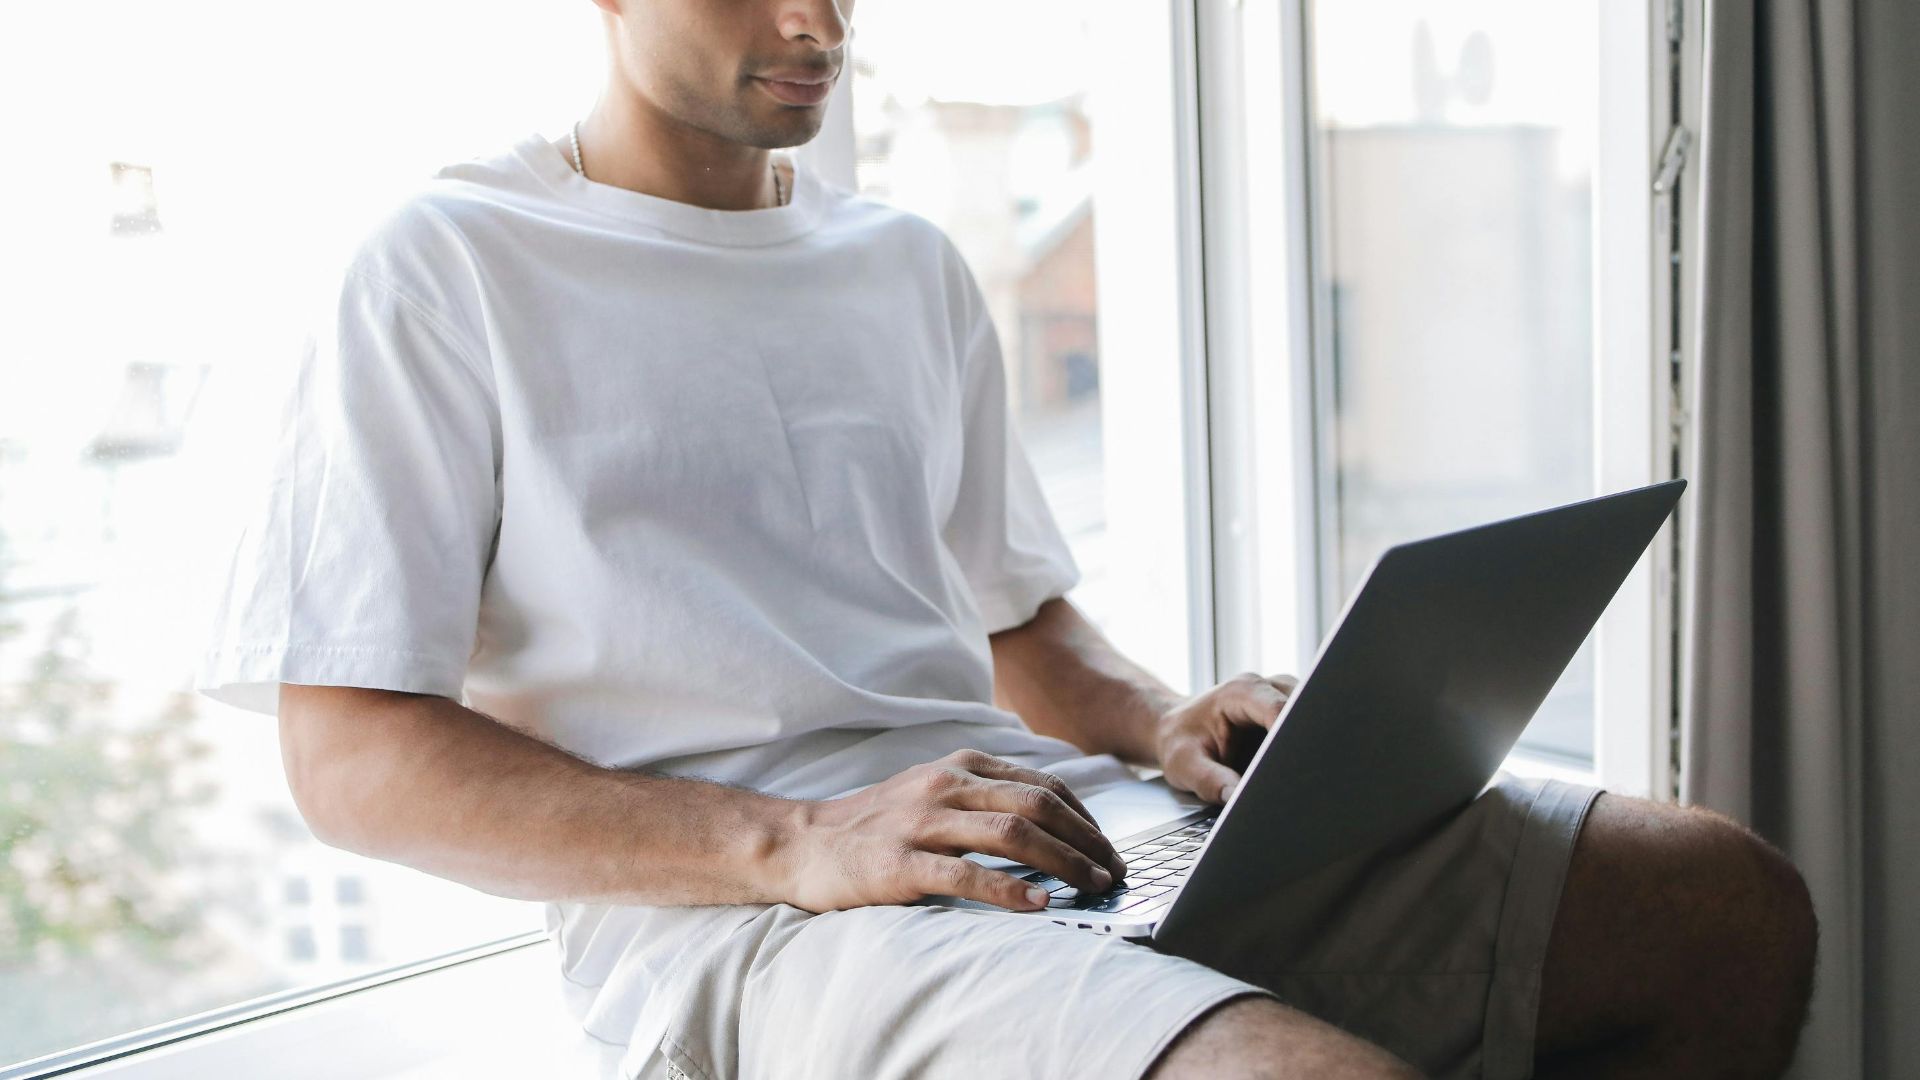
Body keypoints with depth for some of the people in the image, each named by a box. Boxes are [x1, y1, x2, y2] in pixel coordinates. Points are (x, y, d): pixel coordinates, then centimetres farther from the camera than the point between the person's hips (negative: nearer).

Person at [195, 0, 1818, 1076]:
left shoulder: (910, 265, 20)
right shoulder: (445, 268, 2)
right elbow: (354, 758, -6)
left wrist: (1163, 724, 1)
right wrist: (793, 843, -19)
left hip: (1046, 830, 7)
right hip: (733, 908, -6)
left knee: (1728, 899, -4)